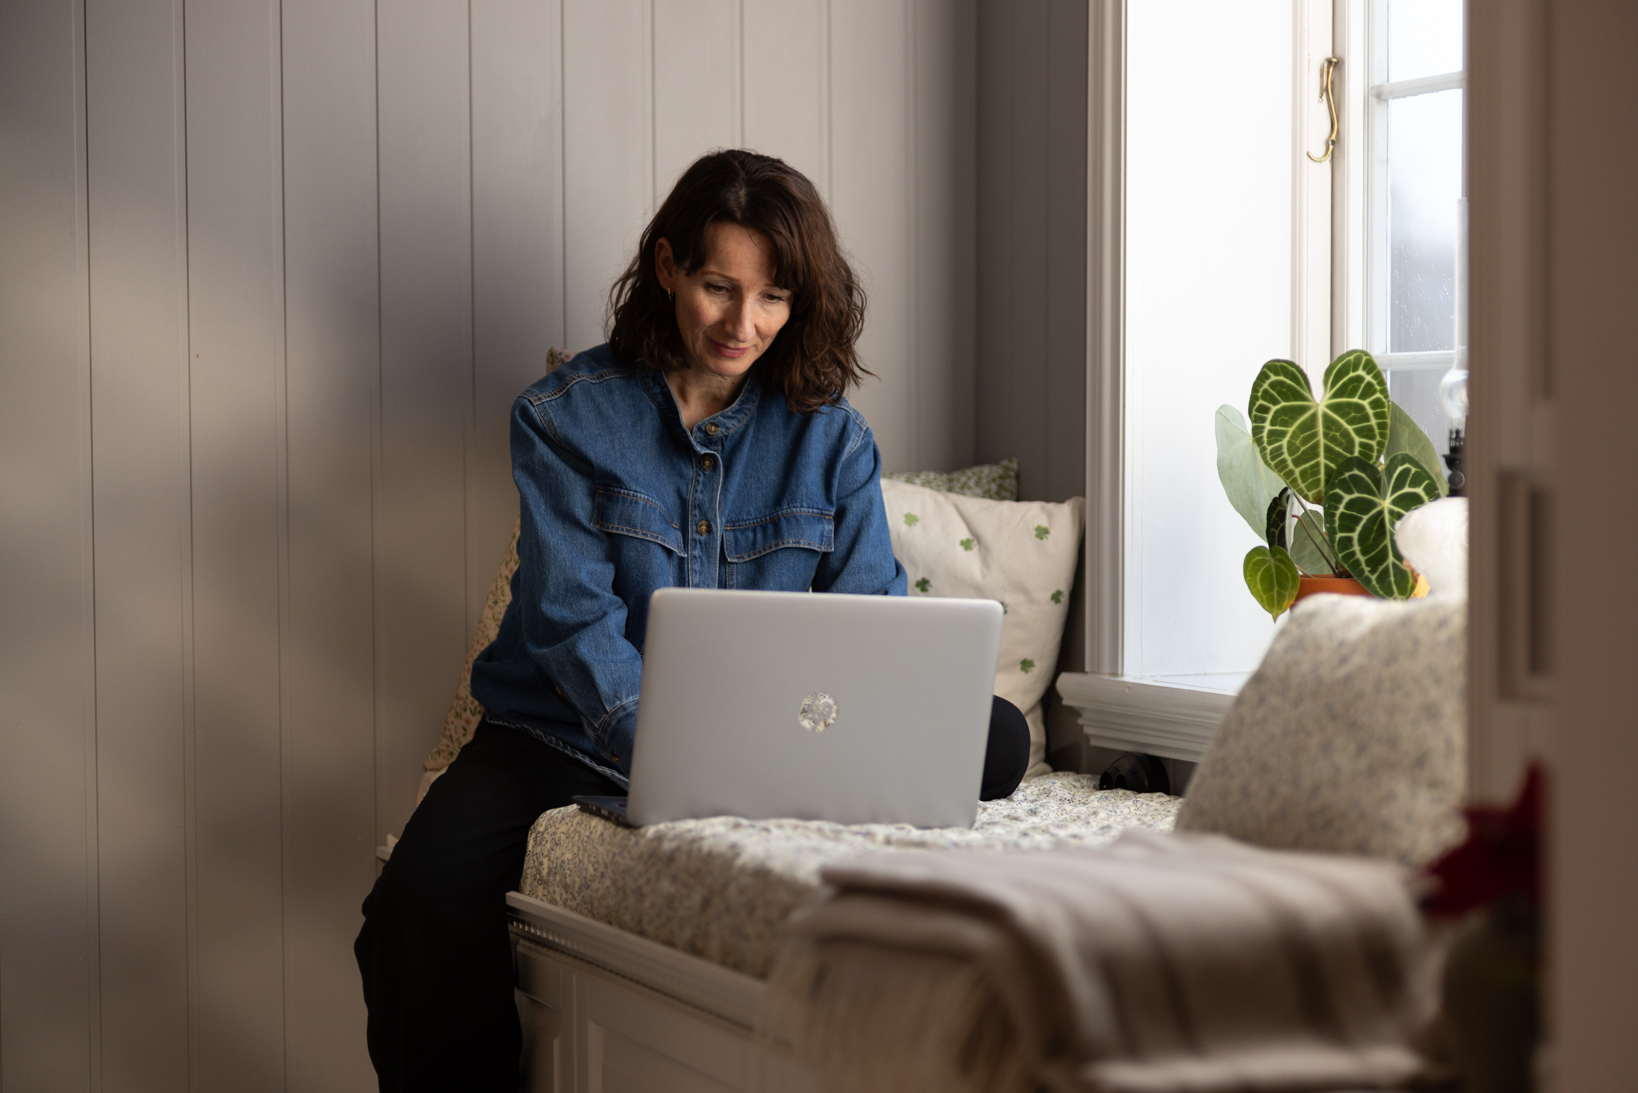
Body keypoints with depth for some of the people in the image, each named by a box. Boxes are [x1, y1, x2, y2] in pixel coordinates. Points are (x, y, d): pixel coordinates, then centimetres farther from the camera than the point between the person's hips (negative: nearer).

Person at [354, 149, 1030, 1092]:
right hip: (574, 732, -2)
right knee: (422, 900, -30)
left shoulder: (831, 433, 5)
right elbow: (573, 617, -13)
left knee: (998, 739, -20)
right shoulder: (565, 415, -2)